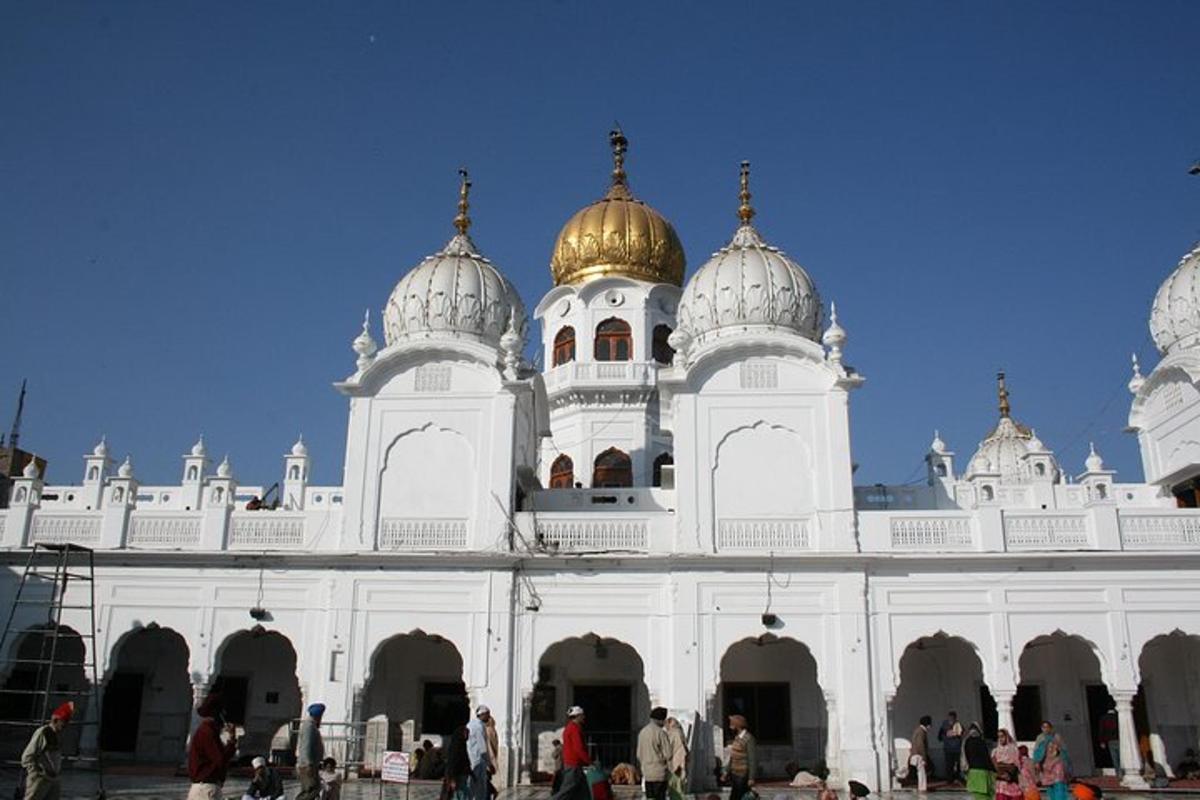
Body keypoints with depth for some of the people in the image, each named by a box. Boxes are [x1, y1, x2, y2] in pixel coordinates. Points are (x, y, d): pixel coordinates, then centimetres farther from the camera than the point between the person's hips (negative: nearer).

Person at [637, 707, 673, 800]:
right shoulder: (661, 733, -13)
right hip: (659, 773, -6)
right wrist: (671, 769, -1)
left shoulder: (642, 732, 8)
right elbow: (668, 754, -13)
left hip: (647, 773, 6)